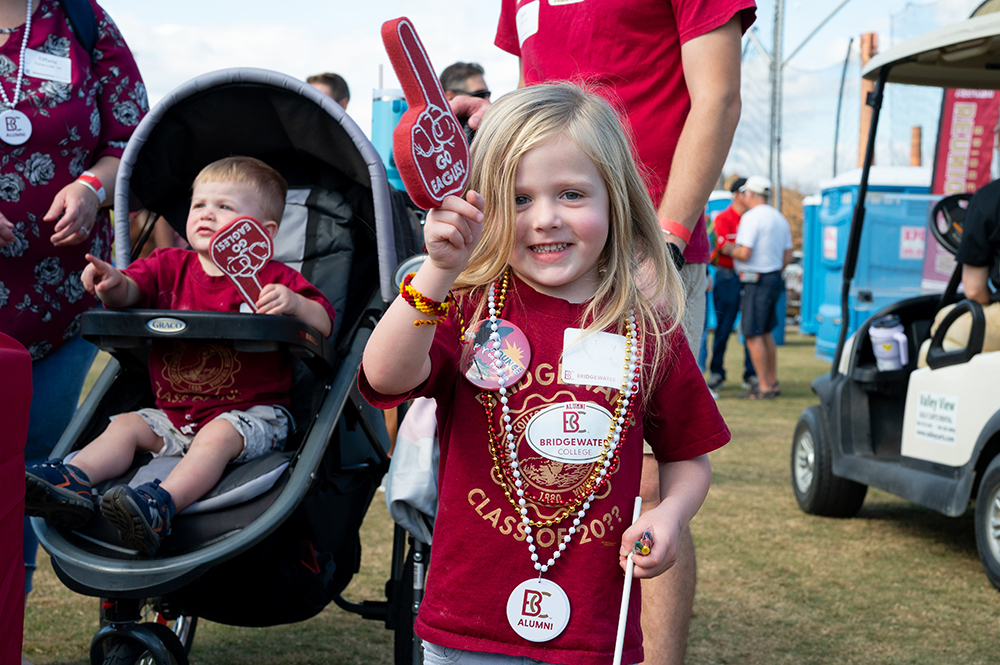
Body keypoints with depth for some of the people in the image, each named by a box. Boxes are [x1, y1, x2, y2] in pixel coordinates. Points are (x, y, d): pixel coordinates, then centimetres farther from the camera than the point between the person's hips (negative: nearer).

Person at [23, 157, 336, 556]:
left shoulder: (274, 279, -2)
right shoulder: (170, 266, 11)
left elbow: (326, 324, -8)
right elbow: (132, 289, 0)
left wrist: (295, 304, -30)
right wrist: (113, 284, -25)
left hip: (251, 413, -5)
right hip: (175, 414, 6)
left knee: (218, 435, -31)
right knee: (128, 425, -9)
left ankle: (162, 505, -48)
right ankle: (75, 481, -24)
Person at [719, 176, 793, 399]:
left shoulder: (751, 217, -13)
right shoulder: (780, 218, 15)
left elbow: (744, 253, -20)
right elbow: (787, 257, 15)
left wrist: (729, 249, 0)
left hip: (757, 282, -9)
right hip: (775, 279, 9)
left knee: (753, 335, -5)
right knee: (765, 333, 17)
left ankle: (764, 387, -5)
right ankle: (772, 382, 21)